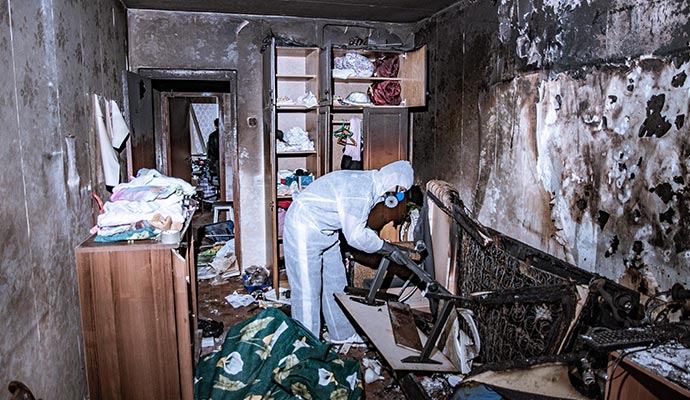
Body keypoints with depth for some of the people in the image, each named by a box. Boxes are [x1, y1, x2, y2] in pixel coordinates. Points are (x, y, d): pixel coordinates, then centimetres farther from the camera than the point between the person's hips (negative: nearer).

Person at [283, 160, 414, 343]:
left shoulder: (369, 184, 4)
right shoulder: (360, 190, -27)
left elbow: (359, 227, 12)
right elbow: (356, 236, -25)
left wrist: (385, 246, 5)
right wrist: (387, 247, -13)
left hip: (325, 230, 10)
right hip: (304, 227, -10)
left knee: (335, 282, 15)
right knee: (308, 289, -3)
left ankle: (343, 334, 28)